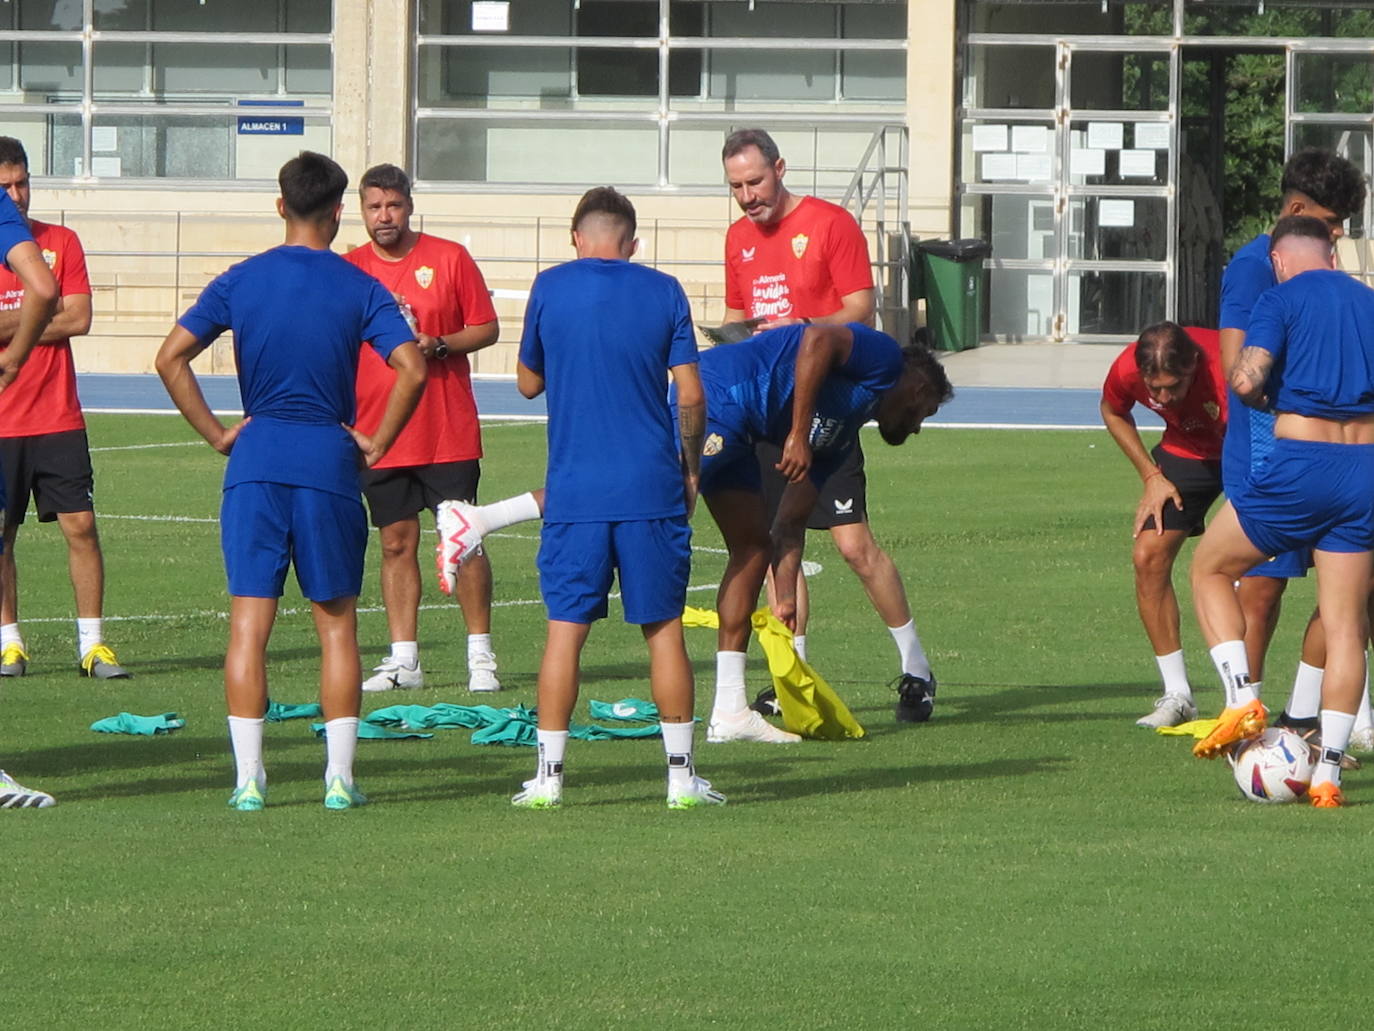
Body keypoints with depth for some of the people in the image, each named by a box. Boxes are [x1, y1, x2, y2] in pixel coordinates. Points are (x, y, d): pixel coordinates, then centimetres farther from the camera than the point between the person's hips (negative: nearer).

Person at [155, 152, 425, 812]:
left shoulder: (241, 281, 3)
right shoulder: (359, 288, -1)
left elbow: (171, 358, -3)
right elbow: (412, 368, -12)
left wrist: (215, 432, 3)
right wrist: (377, 443, -1)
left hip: (256, 461, 1)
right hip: (330, 461, -1)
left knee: (249, 623, 2)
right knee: (336, 624, 8)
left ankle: (249, 777, -3)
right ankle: (339, 777, 5)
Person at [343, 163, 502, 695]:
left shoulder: (449, 258, 0)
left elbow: (487, 328, 2)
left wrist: (439, 345, -15)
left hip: (448, 432, -2)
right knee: (396, 544, 4)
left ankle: (480, 656, 5)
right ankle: (403, 660, 8)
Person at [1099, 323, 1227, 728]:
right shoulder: (1127, 371, -24)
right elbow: (1113, 412, 2)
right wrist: (1151, 477, -5)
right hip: (1187, 449, 4)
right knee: (1149, 555, -9)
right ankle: (1177, 696, -2)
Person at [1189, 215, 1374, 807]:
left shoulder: (1283, 299, -2)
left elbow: (1246, 380, -16)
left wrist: (1266, 400, 6)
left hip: (1301, 466, -4)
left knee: (1211, 569, 17)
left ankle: (1242, 702, 1)